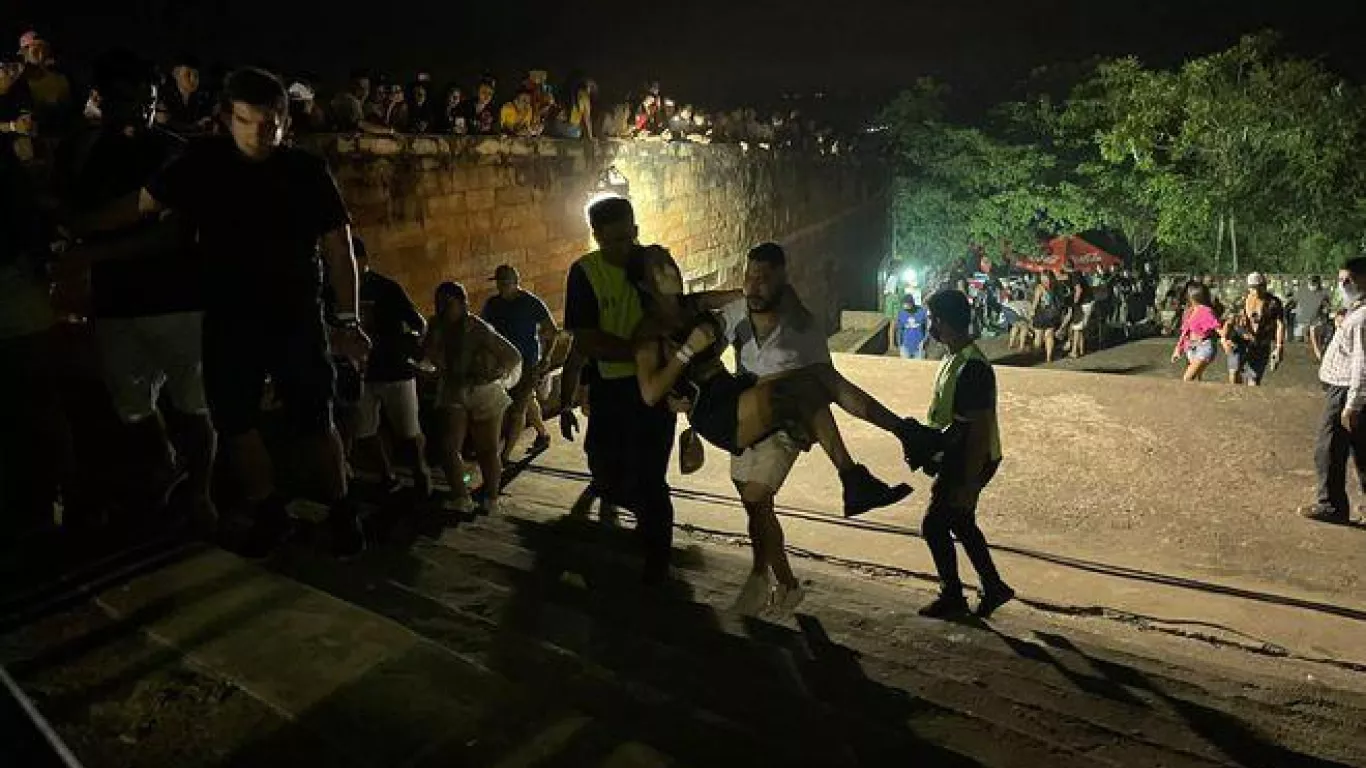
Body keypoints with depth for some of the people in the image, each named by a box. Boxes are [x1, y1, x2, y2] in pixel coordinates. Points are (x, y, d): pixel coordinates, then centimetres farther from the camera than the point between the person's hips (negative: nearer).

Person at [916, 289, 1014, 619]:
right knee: (960, 524, 19)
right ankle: (994, 587, 31)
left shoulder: (973, 368, -26)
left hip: (970, 461, -10)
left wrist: (968, 485, -24)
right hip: (955, 458, 10)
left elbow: (980, 430, -26)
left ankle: (952, 597, 16)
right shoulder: (954, 359, 6)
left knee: (934, 525, 0)